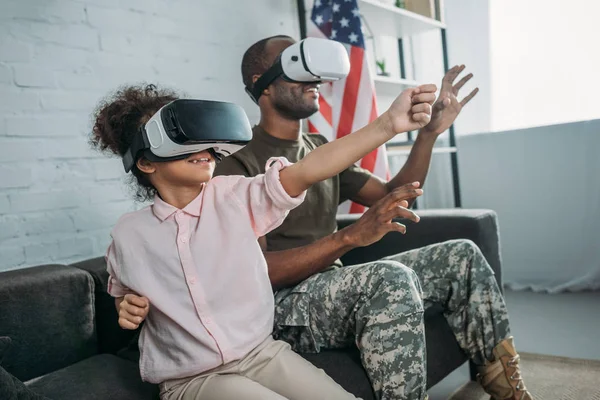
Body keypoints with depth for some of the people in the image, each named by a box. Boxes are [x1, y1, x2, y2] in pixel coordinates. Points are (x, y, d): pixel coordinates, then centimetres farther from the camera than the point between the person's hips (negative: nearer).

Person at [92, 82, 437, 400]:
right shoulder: (130, 234, -4)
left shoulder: (234, 197, -6)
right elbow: (124, 297, 16)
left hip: (264, 354, 2)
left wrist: (387, 124, -33)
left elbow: (308, 170, -22)